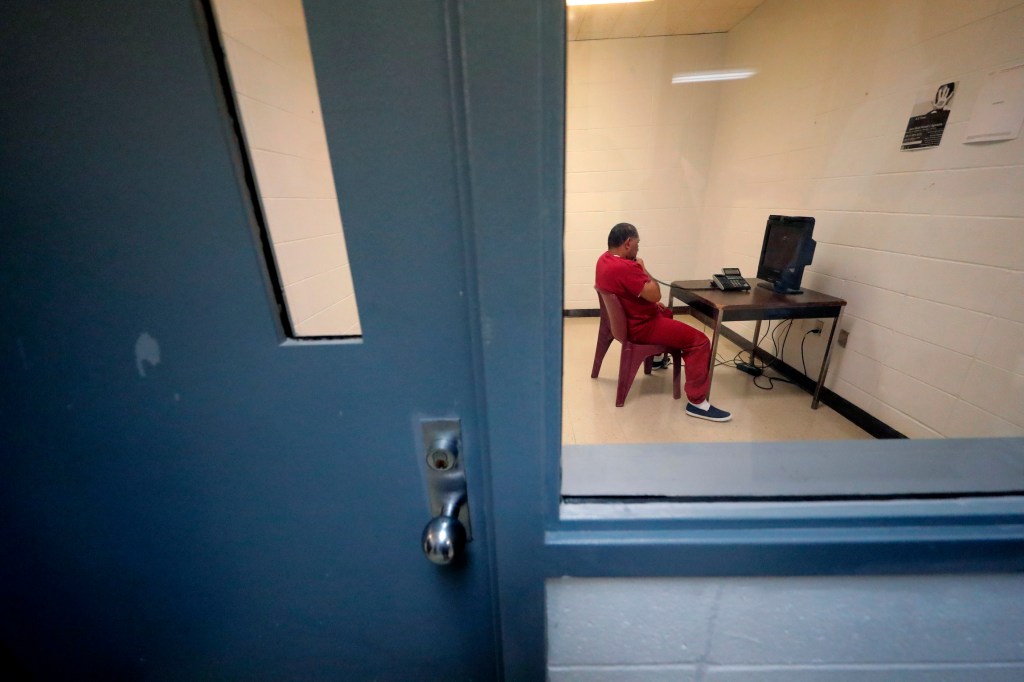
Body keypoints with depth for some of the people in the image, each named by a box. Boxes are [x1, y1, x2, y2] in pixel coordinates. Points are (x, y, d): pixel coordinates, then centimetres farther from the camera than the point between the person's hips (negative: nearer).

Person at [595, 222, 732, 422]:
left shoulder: (605, 259, 2)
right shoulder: (624, 268, -31)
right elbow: (655, 294, -26)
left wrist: (652, 301, 11)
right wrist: (643, 269, -13)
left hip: (627, 317, 11)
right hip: (640, 326, -11)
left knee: (667, 313, 38)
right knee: (700, 341, -12)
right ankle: (697, 402, -7)